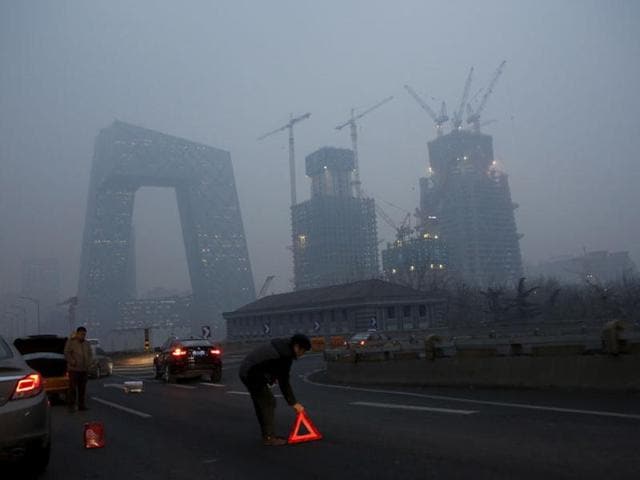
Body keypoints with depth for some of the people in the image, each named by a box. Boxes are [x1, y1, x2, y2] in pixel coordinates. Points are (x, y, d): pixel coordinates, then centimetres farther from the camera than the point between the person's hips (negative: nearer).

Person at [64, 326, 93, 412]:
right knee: (73, 388, -5)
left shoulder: (87, 344, 16)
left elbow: (90, 354, 19)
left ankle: (82, 405, 13)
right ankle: (71, 406, 0)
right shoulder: (71, 342, -1)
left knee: (83, 388, 8)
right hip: (74, 369, -5)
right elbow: (67, 354, -7)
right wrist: (73, 362, -16)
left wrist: (89, 362, 2)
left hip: (84, 369, 5)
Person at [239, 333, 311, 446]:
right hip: (253, 374, -10)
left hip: (245, 370, 10)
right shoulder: (285, 355, -18)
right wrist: (293, 403, -6)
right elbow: (284, 382, -14)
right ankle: (269, 438, -2)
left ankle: (266, 434, 24)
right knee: (269, 402, -4)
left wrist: (273, 376, 12)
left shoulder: (280, 345, 10)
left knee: (261, 403, 16)